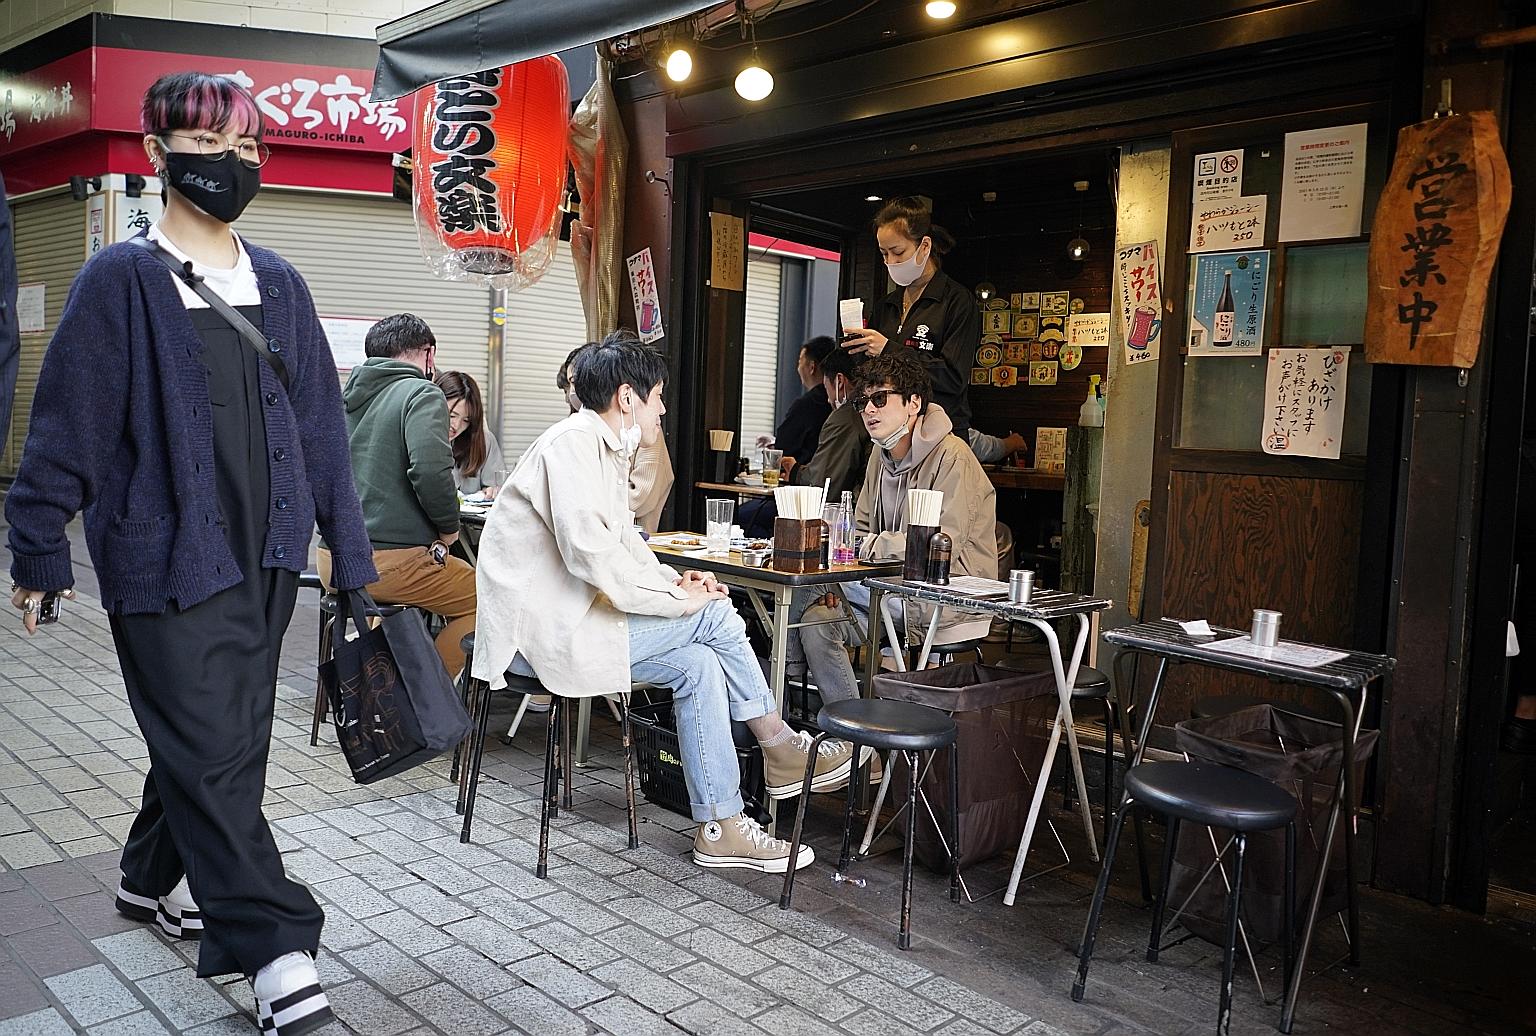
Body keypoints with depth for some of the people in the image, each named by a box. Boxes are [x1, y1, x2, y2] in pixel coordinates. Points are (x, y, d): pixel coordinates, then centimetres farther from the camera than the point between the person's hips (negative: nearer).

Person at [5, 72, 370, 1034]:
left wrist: (351, 551, 7)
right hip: (167, 558, -5)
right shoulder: (122, 280, -6)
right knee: (212, 748, -2)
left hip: (266, 555, 5)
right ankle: (276, 948, 6)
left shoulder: (278, 284, 8)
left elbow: (319, 423, 9)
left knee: (219, 734, 16)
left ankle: (156, 876, 39)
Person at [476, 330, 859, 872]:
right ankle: (782, 751, 6)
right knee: (714, 616, -12)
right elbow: (590, 552, -28)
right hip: (542, 629, -10)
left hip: (565, 617, 10)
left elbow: (621, 538, 21)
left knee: (697, 663, -3)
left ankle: (720, 828, 1)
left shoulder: (605, 448, 16)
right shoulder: (573, 444, -17)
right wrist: (679, 598, -19)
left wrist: (672, 580, 2)